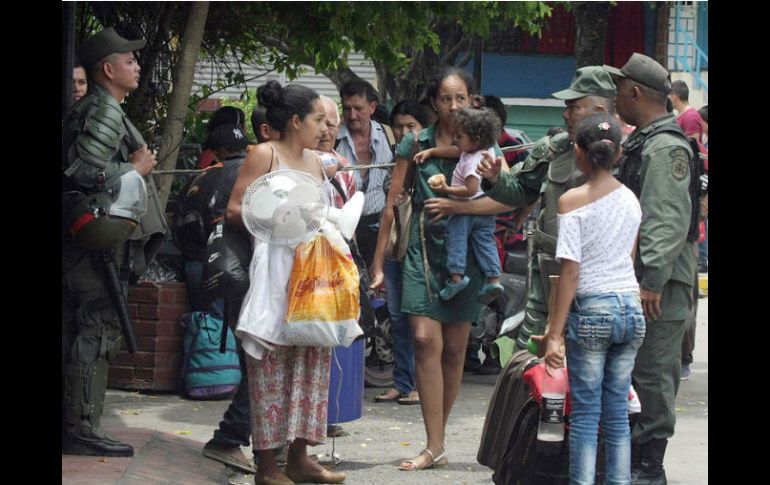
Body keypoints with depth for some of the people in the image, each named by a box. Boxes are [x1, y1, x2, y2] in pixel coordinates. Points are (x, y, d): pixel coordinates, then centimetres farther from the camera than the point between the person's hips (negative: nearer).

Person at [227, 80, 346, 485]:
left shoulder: (315, 160, 18)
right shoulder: (265, 155, -2)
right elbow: (235, 210, -9)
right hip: (276, 269, -7)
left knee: (313, 358, 6)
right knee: (273, 364, -6)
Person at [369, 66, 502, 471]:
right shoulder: (415, 144, 5)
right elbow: (392, 205, 7)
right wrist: (378, 263, 5)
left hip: (464, 251, 1)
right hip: (424, 247, -1)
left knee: (454, 349, 5)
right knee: (425, 340, -13)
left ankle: (437, 440, 18)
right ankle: (435, 447, -13)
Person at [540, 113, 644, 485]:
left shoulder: (573, 201, -8)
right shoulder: (631, 199, 8)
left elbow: (571, 272, -13)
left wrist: (554, 334, -11)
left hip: (591, 310, -5)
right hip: (631, 309, 5)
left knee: (586, 412, 0)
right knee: (617, 411, 9)